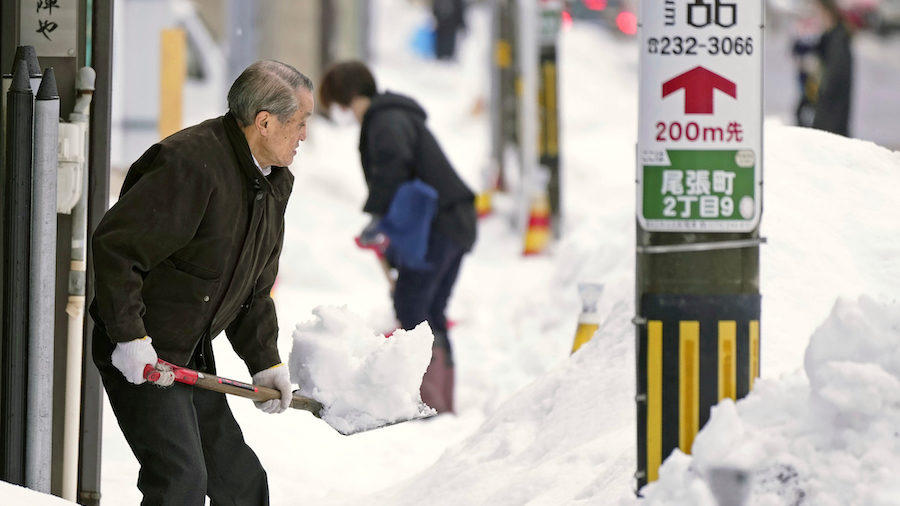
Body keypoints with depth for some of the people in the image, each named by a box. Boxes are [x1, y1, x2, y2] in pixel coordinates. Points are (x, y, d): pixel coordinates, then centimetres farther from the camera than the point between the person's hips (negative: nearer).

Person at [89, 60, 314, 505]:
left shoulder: (275, 183, 9)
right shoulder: (191, 165, -24)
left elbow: (254, 288, 18)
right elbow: (113, 246, -26)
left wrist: (265, 363, 9)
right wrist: (129, 336, -27)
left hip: (193, 356, 9)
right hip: (136, 353, -9)